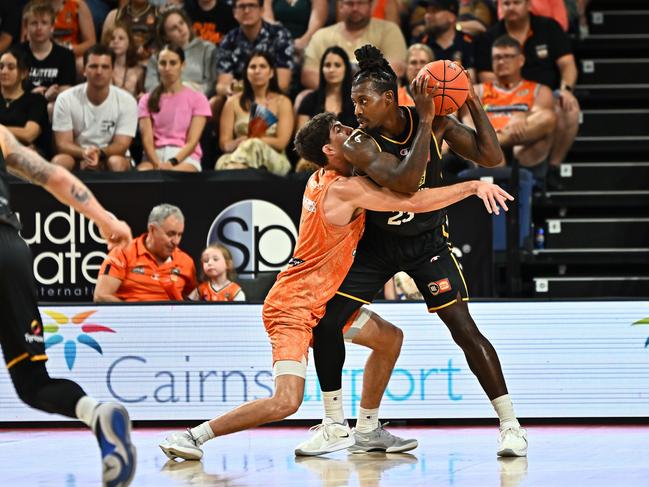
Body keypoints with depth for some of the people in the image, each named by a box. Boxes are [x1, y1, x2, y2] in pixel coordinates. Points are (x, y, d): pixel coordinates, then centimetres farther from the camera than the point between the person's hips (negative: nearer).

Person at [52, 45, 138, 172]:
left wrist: (99, 153, -36)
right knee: (59, 161, -32)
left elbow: (121, 145, -13)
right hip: (77, 157, 0)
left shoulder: (126, 101, -9)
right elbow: (63, 144, -11)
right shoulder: (66, 99, -8)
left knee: (117, 162, -34)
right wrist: (84, 153, -34)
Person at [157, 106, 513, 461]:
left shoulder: (321, 179, 4)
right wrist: (473, 187, -22)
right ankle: (191, 437, -11)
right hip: (293, 306, -10)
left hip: (320, 299, 10)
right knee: (286, 402, -18)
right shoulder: (345, 189, -23)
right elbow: (414, 202, -27)